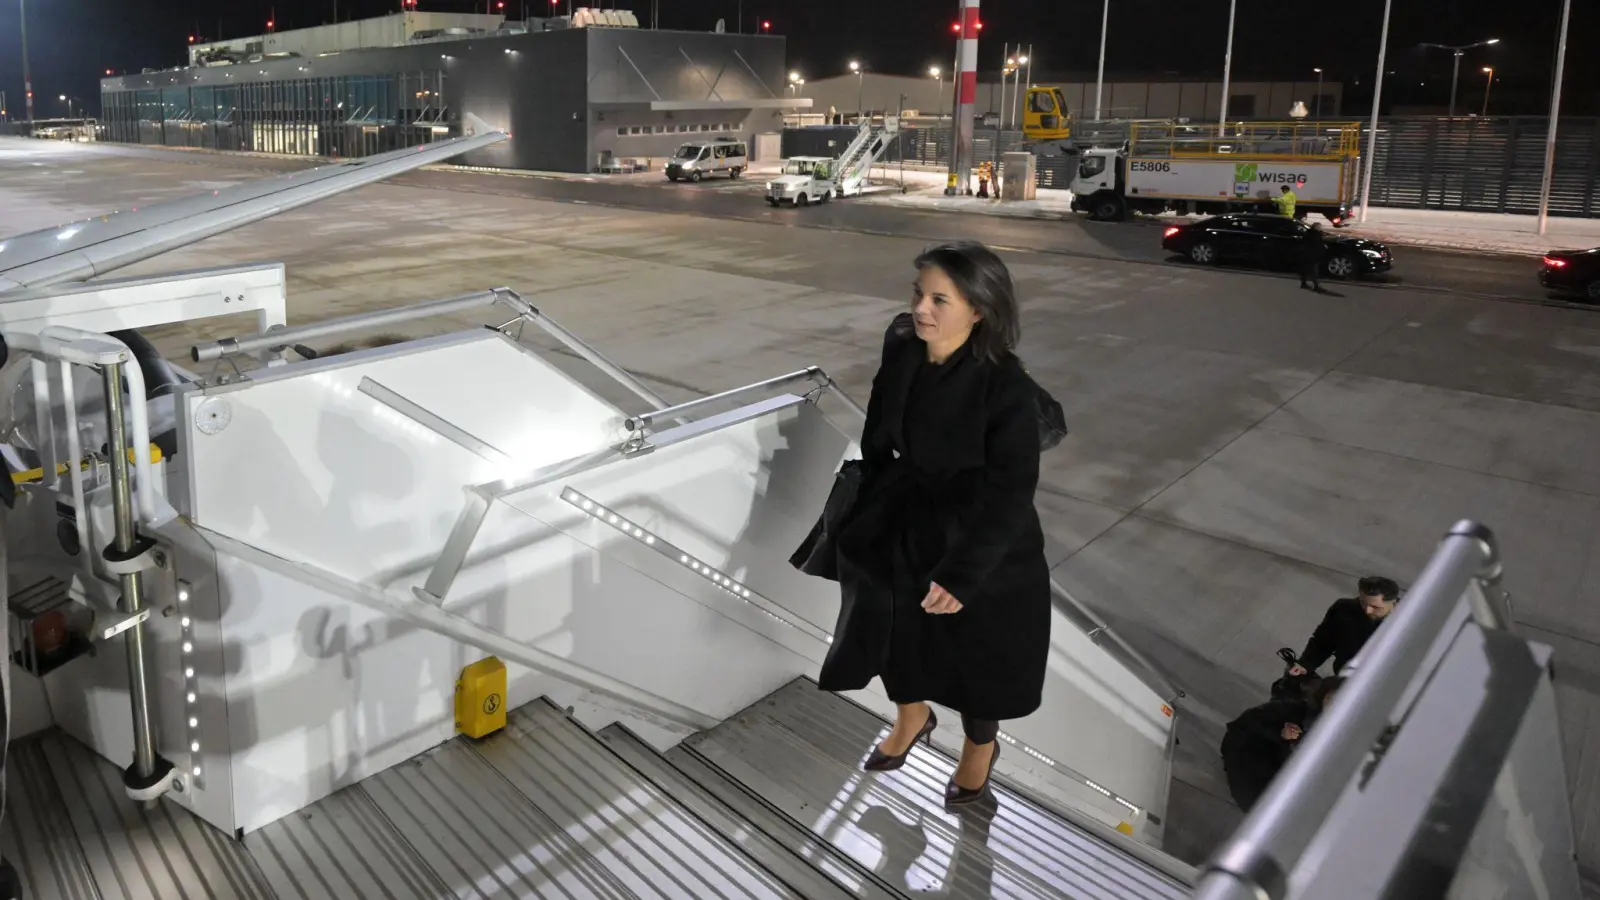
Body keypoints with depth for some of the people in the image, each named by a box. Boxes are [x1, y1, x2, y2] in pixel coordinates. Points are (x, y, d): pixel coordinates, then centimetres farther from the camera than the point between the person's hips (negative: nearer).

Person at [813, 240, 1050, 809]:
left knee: (973, 657, 15)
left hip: (979, 548, -5)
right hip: (898, 532, 5)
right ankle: (911, 718, 54)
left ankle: (980, 751, 47)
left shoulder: (1007, 388, -27)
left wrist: (962, 572, -26)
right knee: (894, 630, 22)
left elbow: (1010, 491, -24)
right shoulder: (900, 351, -9)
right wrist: (866, 513, 13)